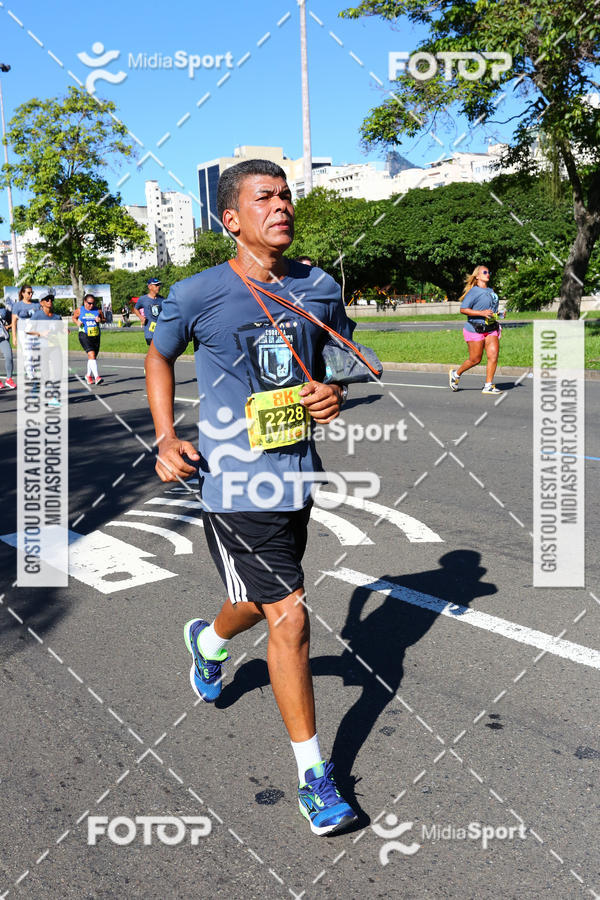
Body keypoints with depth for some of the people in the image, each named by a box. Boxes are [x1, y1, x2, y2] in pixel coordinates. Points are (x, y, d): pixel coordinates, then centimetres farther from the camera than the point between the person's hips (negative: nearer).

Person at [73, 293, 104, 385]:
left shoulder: (98, 311, 5)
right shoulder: (79, 310, 2)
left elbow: (104, 319, 14)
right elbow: (74, 318, 17)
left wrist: (100, 320, -9)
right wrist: (77, 322, -4)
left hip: (96, 336, 4)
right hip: (84, 336, -4)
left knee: (93, 357, 14)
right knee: (91, 354, -21)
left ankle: (88, 375, 36)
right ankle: (96, 376, -29)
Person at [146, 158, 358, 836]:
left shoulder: (321, 289, 2)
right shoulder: (197, 294, -9)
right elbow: (159, 355, 8)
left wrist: (335, 393, -4)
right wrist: (165, 437, -4)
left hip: (297, 475, 6)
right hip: (236, 484, -5)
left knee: (263, 601, 23)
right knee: (288, 619, -8)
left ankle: (207, 640, 60)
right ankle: (314, 775, 11)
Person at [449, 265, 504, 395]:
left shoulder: (491, 291, 16)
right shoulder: (474, 291, -9)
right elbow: (463, 309, -16)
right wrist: (482, 313, -22)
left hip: (491, 330, 7)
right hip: (475, 330, -7)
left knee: (493, 356, -7)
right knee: (475, 359, 0)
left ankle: (488, 386, -3)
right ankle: (455, 374, 24)